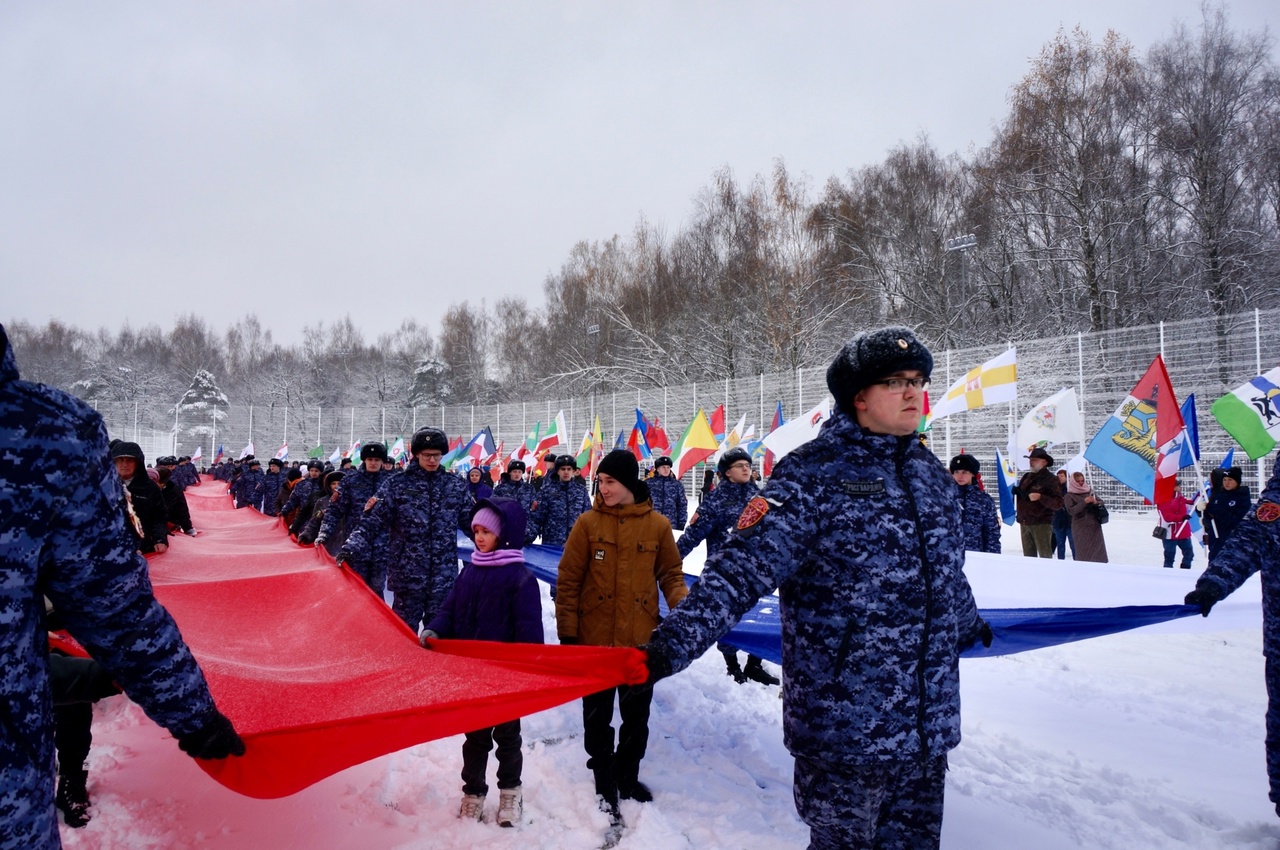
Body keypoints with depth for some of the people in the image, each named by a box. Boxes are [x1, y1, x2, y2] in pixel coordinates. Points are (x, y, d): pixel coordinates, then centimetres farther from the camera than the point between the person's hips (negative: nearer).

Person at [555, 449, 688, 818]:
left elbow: (670, 574, 6)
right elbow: (568, 581, -4)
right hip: (594, 639, -1)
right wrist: (567, 632, -6)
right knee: (597, 716, 11)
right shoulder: (588, 523, -6)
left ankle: (627, 777, 36)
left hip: (641, 640, 1)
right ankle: (605, 784, 28)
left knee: (636, 715, 15)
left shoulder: (657, 525, -4)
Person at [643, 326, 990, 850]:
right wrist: (673, 641, -35)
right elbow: (744, 566, -23)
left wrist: (968, 623, 41)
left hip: (930, 725, 7)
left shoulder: (931, 473, 9)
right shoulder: (813, 474, -13)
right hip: (844, 729, -6)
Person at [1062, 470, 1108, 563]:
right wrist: (1084, 502, -19)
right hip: (1081, 528, -4)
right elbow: (1071, 511, -13)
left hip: (1095, 526, 4)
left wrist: (1096, 502, -8)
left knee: (1099, 550, 3)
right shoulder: (1069, 495, -2)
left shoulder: (1090, 490, 9)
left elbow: (1101, 502, 15)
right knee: (1083, 552, -5)